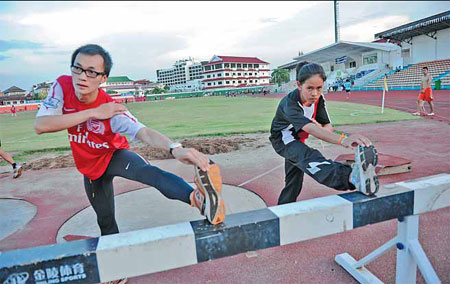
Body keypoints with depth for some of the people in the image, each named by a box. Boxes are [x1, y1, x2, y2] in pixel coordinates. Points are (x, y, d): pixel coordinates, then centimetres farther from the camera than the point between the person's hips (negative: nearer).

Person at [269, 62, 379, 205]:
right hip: (282, 140, -8)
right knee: (309, 157, -37)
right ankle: (352, 177, -64)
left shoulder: (319, 99, -12)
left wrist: (320, 128, -39)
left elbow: (328, 126, -11)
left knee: (294, 180, 14)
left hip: (297, 140, 8)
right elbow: (310, 128, -51)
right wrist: (343, 140, -67)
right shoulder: (289, 103, -35)